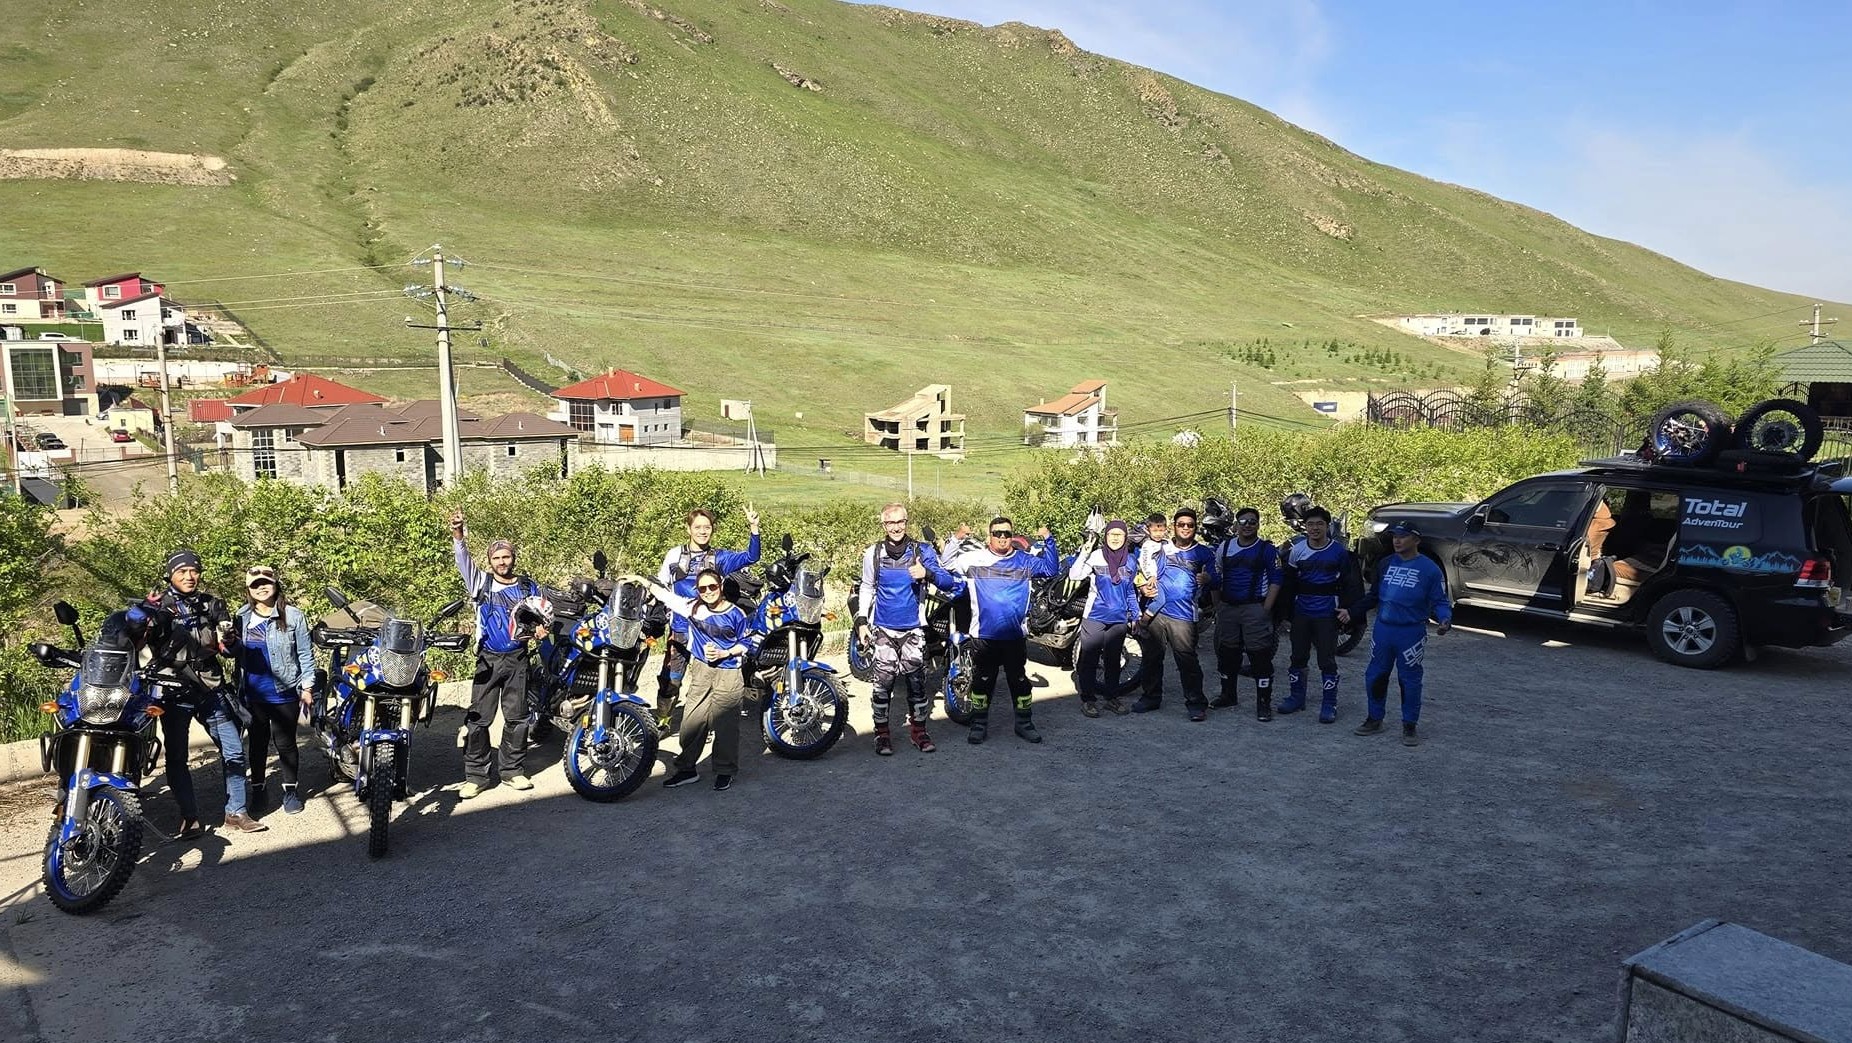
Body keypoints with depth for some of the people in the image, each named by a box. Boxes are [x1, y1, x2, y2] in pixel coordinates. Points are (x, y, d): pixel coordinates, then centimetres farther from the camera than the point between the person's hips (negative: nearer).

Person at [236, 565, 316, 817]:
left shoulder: (292, 615, -6)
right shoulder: (242, 617, 4)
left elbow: (305, 653, -4)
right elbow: (239, 654, 10)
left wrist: (307, 687, -6)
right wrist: (239, 687, 4)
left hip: (285, 693, -3)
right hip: (253, 694, 3)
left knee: (285, 742, 5)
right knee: (257, 742, 14)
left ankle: (290, 789, 18)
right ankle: (257, 789, 26)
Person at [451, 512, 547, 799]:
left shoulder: (528, 587, 8)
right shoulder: (481, 582, 4)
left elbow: (544, 614, 18)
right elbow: (464, 561, -13)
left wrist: (537, 630, -5)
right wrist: (457, 535, -30)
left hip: (517, 659, 1)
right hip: (488, 659, -1)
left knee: (517, 717, 6)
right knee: (478, 718, -3)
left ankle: (513, 771, 17)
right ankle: (475, 775, 4)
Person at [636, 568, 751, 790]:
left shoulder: (736, 614, -6)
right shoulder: (692, 607, 1)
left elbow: (744, 644, 1)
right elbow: (665, 594, 7)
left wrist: (724, 653, -13)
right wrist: (641, 580, 4)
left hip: (728, 674, -3)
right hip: (700, 671, 3)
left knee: (725, 724, 0)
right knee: (691, 722, 5)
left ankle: (725, 772, 13)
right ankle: (686, 769, 17)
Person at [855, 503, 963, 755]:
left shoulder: (922, 551, -3)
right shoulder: (873, 553, 2)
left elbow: (950, 582, -8)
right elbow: (867, 588, 14)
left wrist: (928, 573, -27)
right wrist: (862, 620, 7)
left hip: (913, 629, 0)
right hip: (883, 629, 0)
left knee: (916, 681, 2)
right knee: (883, 682, -4)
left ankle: (918, 730, 17)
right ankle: (882, 732, 8)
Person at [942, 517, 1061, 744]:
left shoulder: (1024, 561, 6)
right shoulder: (973, 558, -1)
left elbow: (1052, 568, 6)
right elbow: (945, 565, 1)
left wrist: (1048, 541, -3)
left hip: (1016, 635, 2)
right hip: (983, 635, -1)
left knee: (1019, 680, 11)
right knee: (982, 680, 10)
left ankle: (1024, 723, 24)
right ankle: (979, 724, 22)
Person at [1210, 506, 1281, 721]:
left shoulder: (1267, 550, -2)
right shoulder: (1224, 547, 10)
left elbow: (1275, 580, -4)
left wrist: (1266, 609, -11)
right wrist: (1217, 606, 8)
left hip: (1255, 609, -4)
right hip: (1227, 607, 5)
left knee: (1260, 656, -6)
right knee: (1227, 654, 12)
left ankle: (1264, 703, 0)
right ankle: (1229, 696, 26)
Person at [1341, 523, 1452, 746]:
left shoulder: (1429, 569, -8)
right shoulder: (1386, 564, 8)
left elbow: (1440, 601, -6)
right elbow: (1373, 596, 17)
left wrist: (1445, 621, -24)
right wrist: (1351, 612, 14)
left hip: (1411, 633, -5)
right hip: (1382, 630, 5)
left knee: (1410, 681, 3)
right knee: (1374, 676, 11)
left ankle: (1409, 727, 17)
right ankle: (1375, 719, 27)